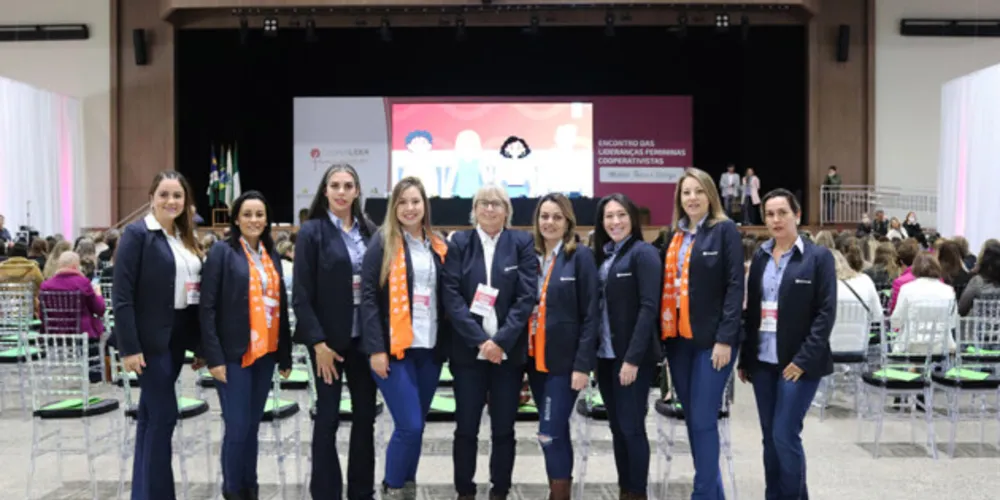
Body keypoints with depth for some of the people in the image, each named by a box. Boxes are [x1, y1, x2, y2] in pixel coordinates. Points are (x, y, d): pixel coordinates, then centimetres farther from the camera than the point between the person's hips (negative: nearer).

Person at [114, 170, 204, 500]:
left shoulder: (185, 237, 12)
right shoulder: (137, 234, -9)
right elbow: (122, 295, -14)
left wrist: (199, 342, 11)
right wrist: (129, 347, -19)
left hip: (177, 336, 7)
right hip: (150, 338, -7)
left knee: (151, 413, 13)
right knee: (164, 415, -6)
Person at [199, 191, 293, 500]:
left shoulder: (272, 256, 12)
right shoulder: (222, 252, -5)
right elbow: (207, 308, -8)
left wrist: (285, 354, 10)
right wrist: (214, 357, -14)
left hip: (265, 353, 5)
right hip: (234, 354, -5)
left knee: (253, 426, 13)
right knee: (237, 427, -2)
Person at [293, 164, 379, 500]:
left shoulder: (369, 231, 6)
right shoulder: (312, 231, -5)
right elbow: (301, 295, -9)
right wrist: (318, 341, -14)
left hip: (364, 336, 4)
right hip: (329, 337, -4)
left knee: (365, 414, 10)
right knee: (328, 416, 5)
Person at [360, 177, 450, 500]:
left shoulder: (438, 246, 11)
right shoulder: (383, 242, -4)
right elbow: (368, 297, -8)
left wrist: (446, 343, 9)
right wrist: (376, 348, -14)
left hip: (430, 348, 5)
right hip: (395, 347, -5)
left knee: (416, 425, 11)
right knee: (409, 426, -9)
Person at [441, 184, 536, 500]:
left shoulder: (522, 243, 3)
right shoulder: (459, 242, 3)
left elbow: (527, 297, -5)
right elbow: (451, 295, -5)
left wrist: (501, 340, -14)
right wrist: (479, 339, -15)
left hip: (509, 351, 0)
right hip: (468, 350, 0)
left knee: (504, 428, 8)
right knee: (466, 427, 6)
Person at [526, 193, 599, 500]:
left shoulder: (580, 256, -6)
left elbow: (590, 315, -9)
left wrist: (582, 364, -14)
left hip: (564, 359, -5)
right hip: (536, 358, 5)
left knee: (550, 433, -7)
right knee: (555, 431, 14)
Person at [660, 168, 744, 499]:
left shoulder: (725, 230, -4)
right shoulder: (674, 235, 14)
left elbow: (735, 286, -10)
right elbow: (666, 286, 13)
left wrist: (725, 338, -16)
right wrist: (664, 334, 6)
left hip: (711, 339, -6)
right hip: (678, 338, 6)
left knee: (703, 420, -7)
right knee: (692, 420, 11)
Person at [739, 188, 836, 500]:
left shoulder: (818, 257, -4)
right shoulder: (760, 257, 10)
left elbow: (826, 313, -8)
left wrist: (803, 359, -15)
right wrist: (744, 358, 9)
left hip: (797, 362, -5)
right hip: (763, 360, 5)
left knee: (785, 435, -7)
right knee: (769, 438, 9)